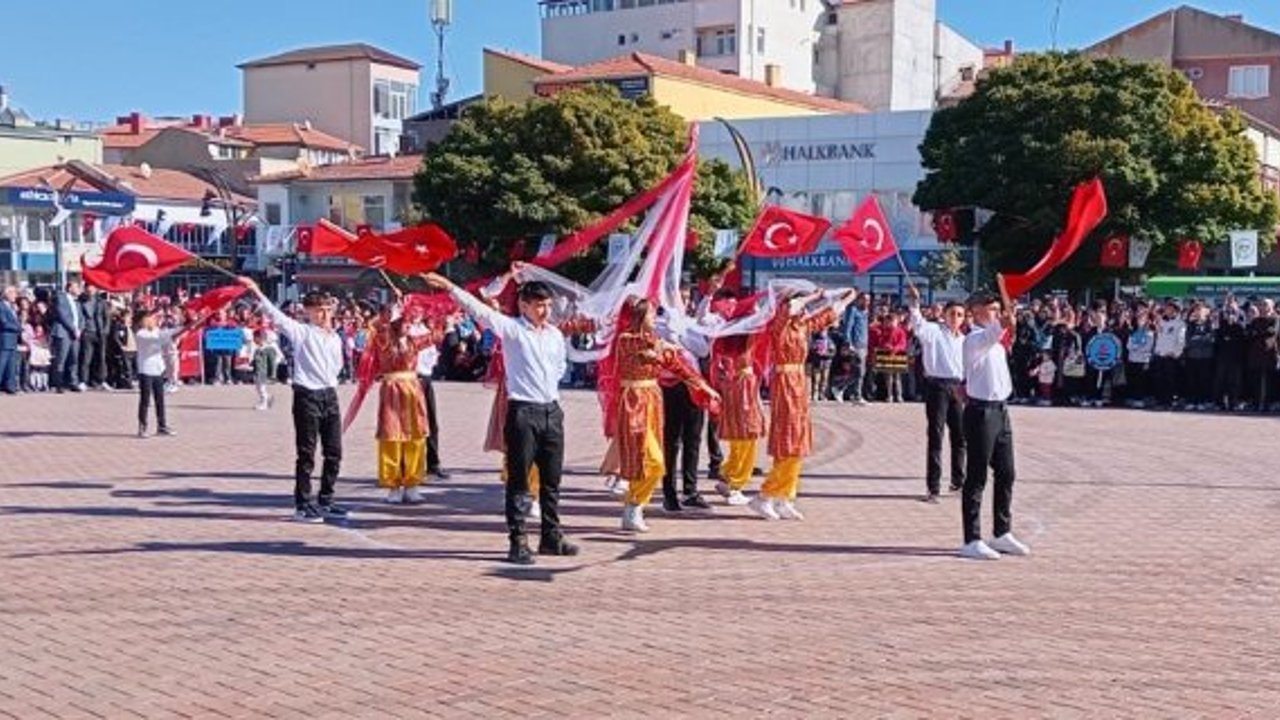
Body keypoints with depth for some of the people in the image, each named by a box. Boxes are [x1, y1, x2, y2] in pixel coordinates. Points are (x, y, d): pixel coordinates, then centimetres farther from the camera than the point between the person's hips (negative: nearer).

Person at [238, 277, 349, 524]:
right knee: (306, 454, -3)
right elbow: (277, 316, -15)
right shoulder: (301, 332, -4)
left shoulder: (335, 338, 14)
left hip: (330, 395, 6)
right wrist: (257, 292, -24)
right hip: (307, 395, -6)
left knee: (333, 452, 9)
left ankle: (325, 501, 21)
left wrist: (330, 382, 7)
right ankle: (302, 505, 4)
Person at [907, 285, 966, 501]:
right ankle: (933, 487, -2)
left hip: (957, 388, 6)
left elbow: (966, 367, 21)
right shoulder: (933, 331, -2)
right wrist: (914, 303, -37)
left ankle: (958, 480, 29)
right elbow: (918, 324, -22)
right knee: (935, 437, -5)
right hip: (937, 385, -6)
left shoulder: (963, 339, 16)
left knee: (960, 436, 12)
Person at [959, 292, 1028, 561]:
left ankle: (1002, 533, 25)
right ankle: (972, 541, 0)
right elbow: (986, 340, -38)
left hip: (1000, 409, 9)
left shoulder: (996, 340, 18)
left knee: (1006, 474, 13)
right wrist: (1001, 325, -55)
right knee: (977, 478, -4)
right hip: (981, 411, -9)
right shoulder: (974, 339, -11)